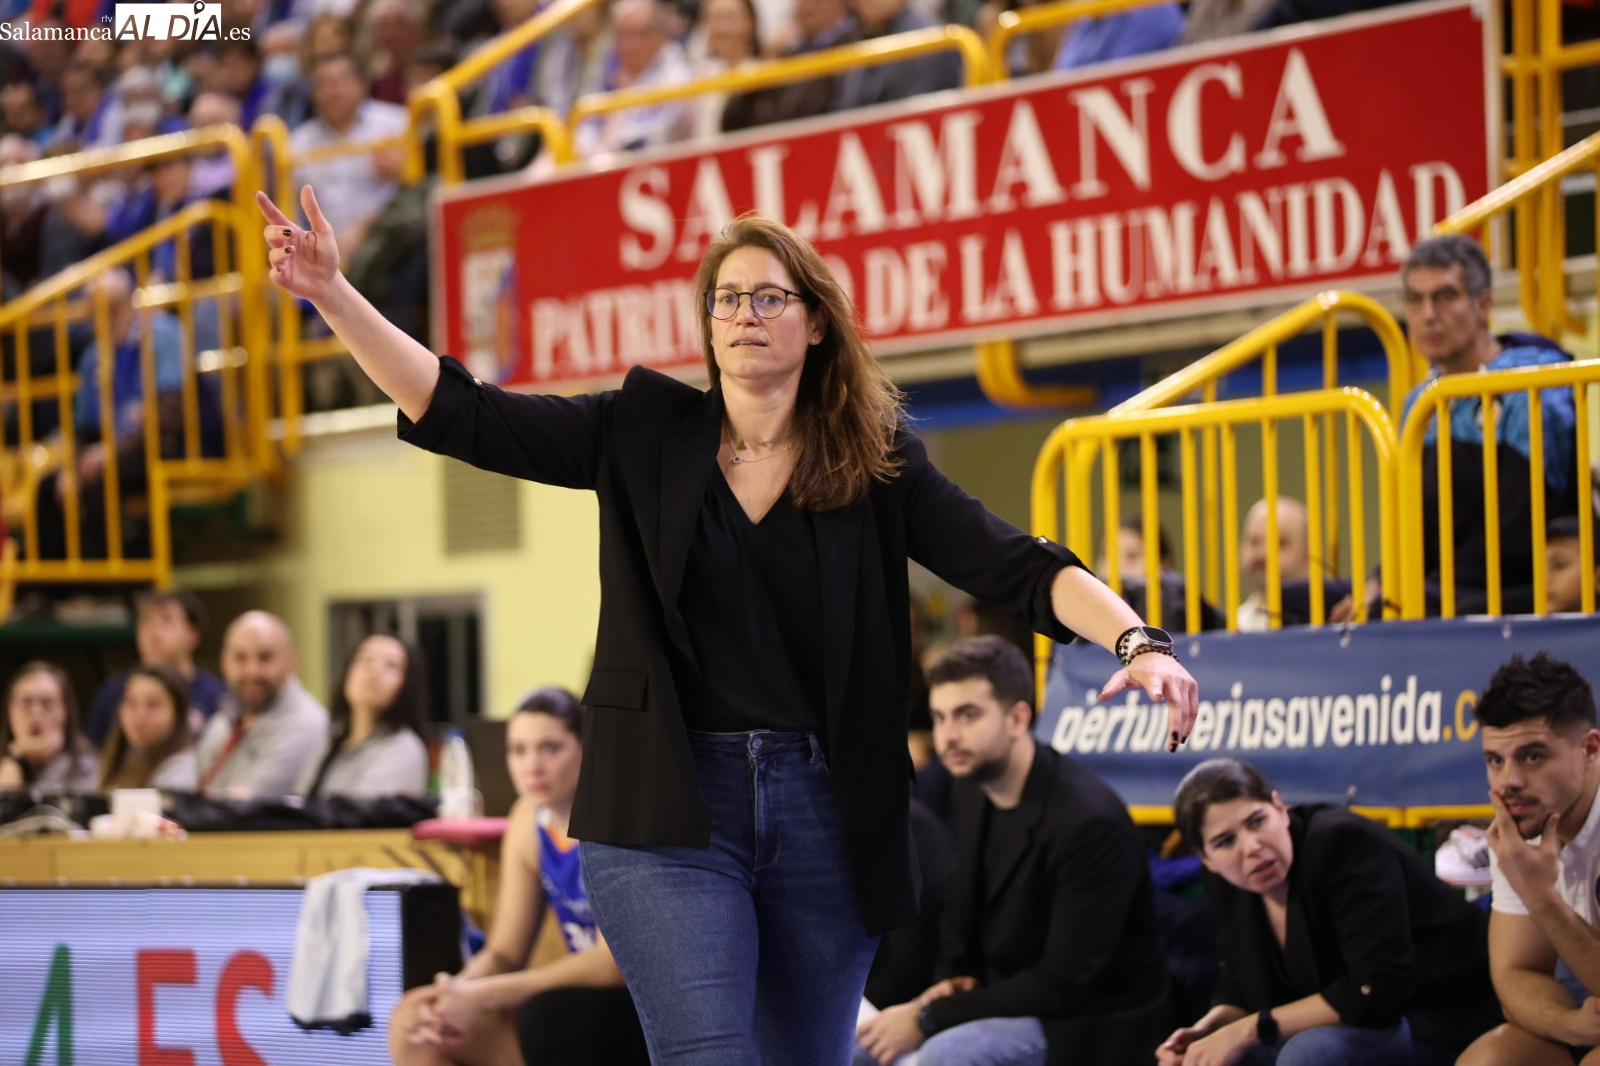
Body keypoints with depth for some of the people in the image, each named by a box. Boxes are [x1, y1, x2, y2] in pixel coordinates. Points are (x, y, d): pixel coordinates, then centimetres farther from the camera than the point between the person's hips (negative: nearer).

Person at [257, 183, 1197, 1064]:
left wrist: (1138, 639, -24)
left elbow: (1017, 567, -6)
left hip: (822, 815, 1)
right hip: (668, 811, -1)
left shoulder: (876, 463, 4)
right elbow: (459, 413, -1)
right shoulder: (644, 434, 5)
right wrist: (333, 295, -12)